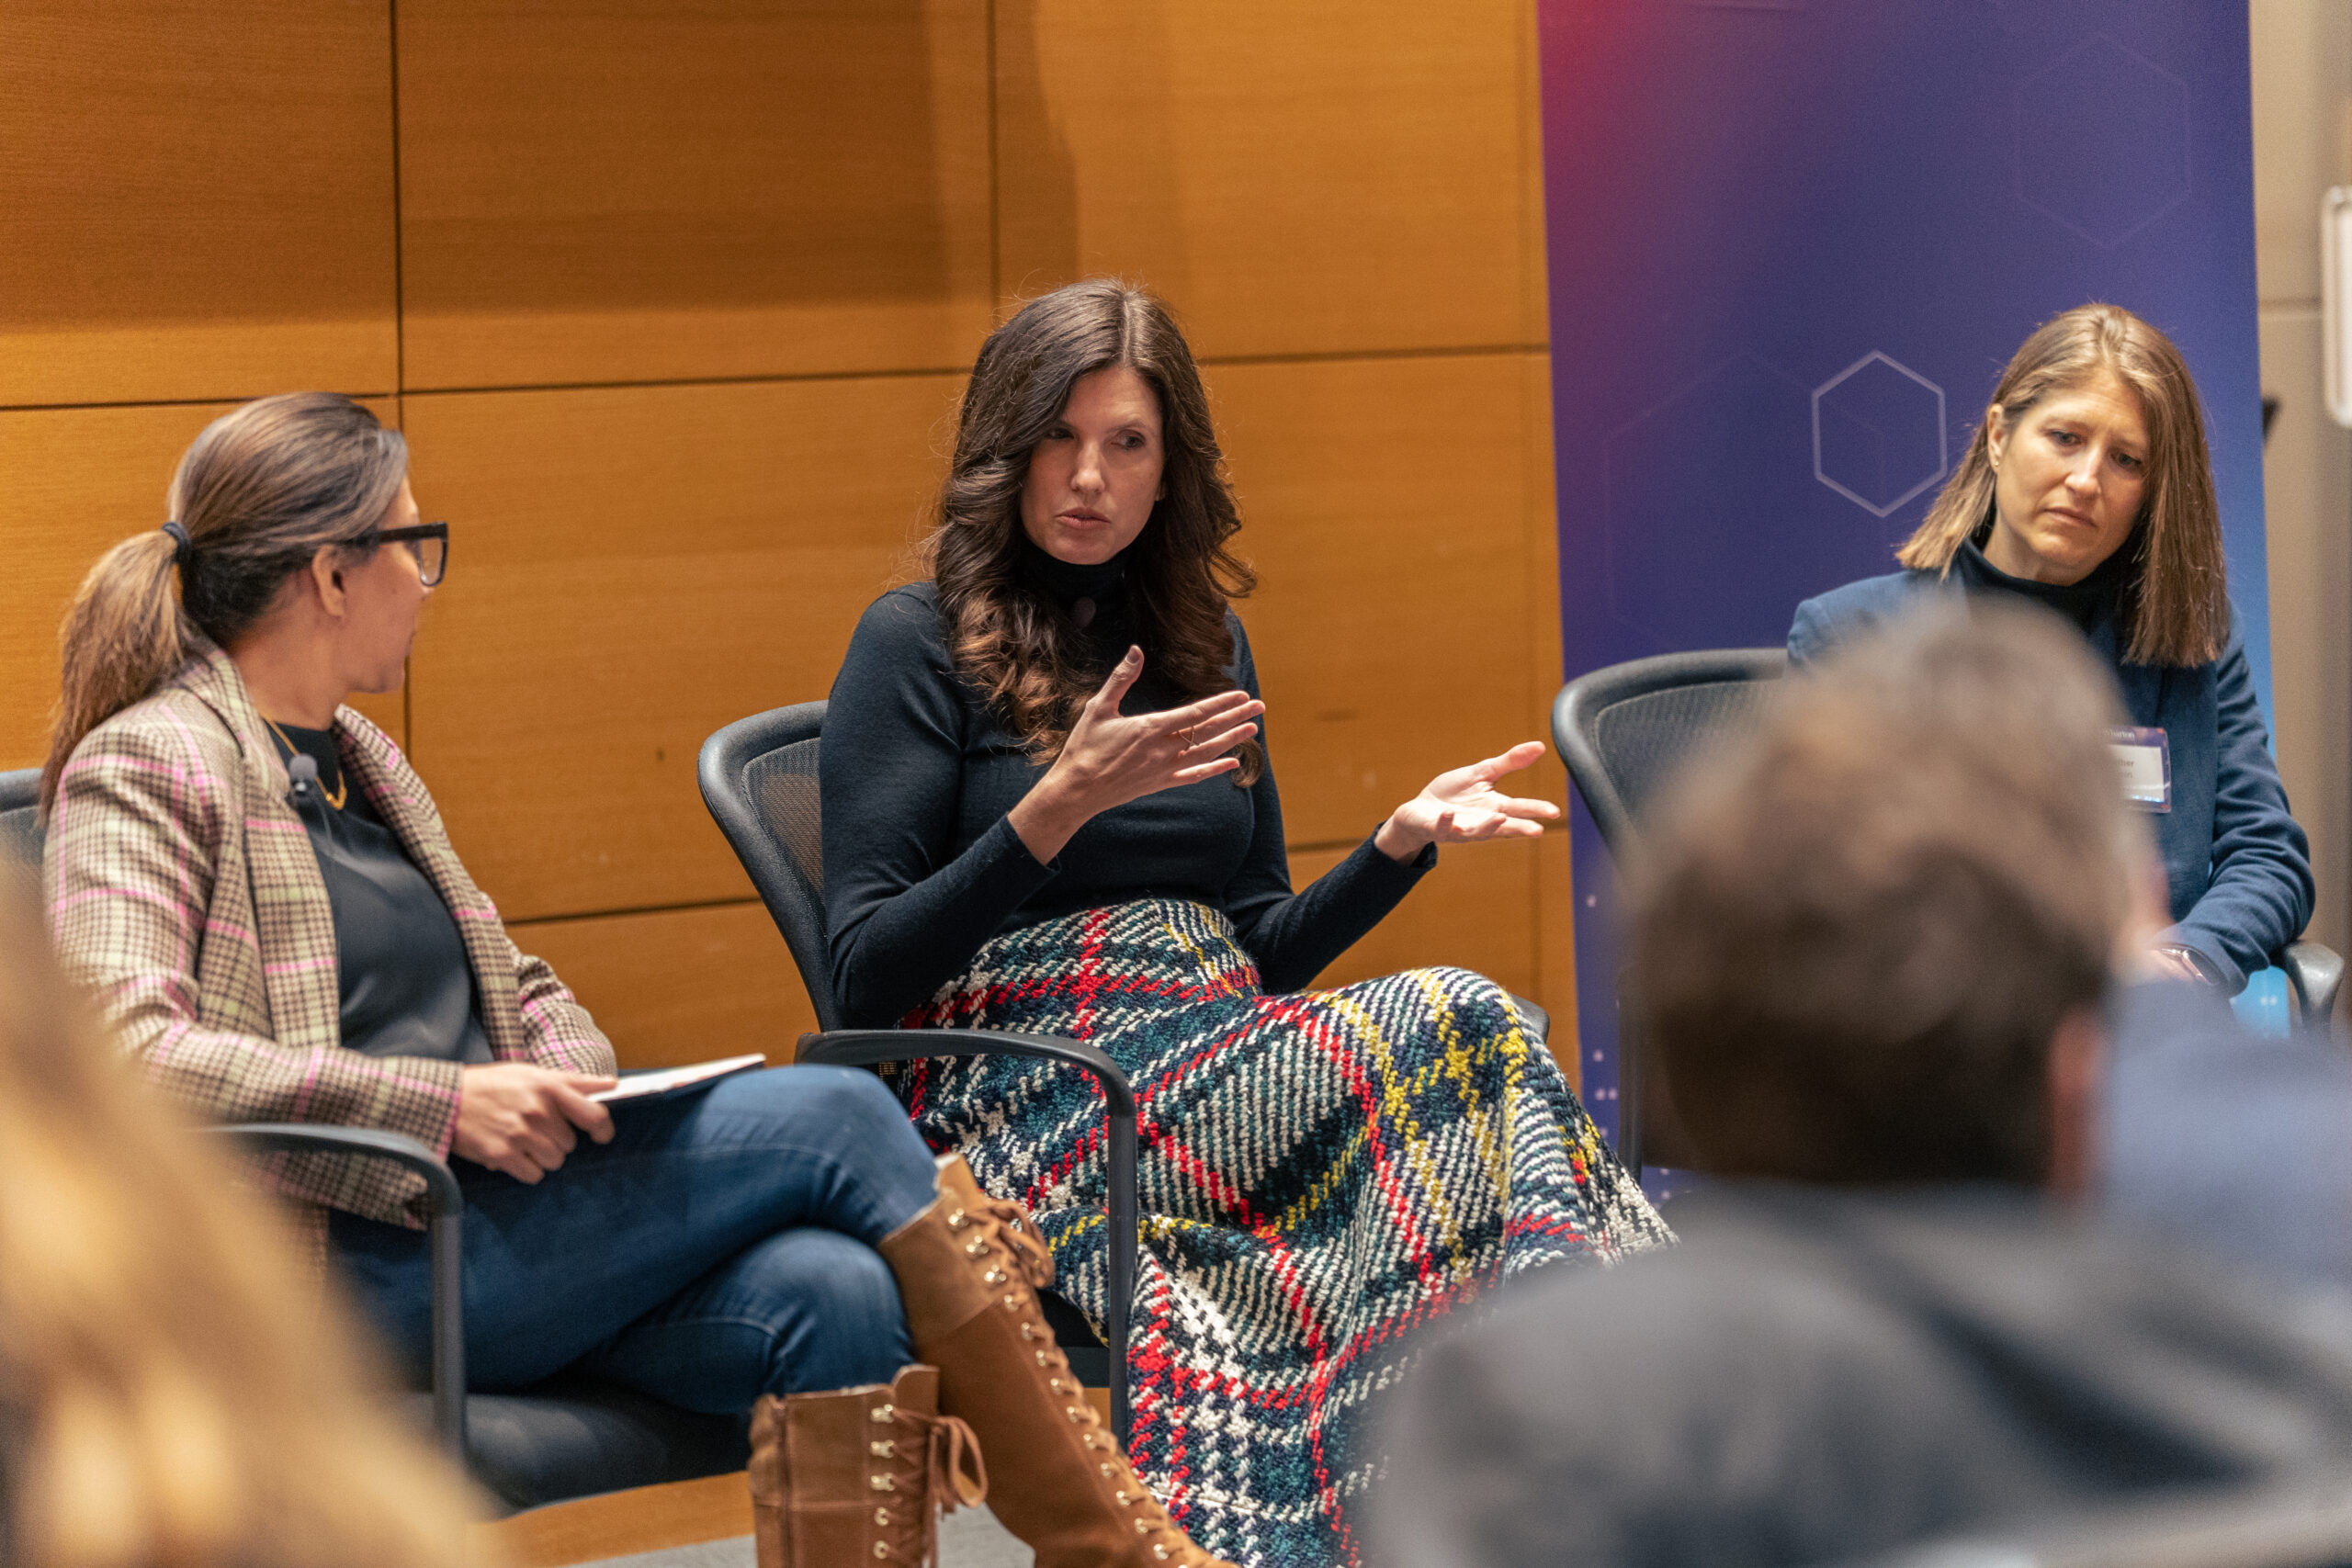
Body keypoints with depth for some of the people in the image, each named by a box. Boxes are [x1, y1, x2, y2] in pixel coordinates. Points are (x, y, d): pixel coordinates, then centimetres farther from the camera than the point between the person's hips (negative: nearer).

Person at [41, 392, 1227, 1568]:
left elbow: (521, 990, 27)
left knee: (833, 1296, -24)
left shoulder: (356, 761, 22)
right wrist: (439, 1100, -22)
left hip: (494, 1214, 8)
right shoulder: (149, 766, -5)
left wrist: (570, 1084, 1)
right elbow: (118, 1052, -19)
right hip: (356, 1268, -8)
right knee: (834, 1114, -18)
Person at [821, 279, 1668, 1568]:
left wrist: (1403, 841, 4)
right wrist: (1058, 806, -19)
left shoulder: (1201, 640, 19)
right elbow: (867, 978, -8)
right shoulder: (919, 645, 1)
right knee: (1455, 1027, -27)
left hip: (1224, 1072, 6)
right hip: (1030, 1107, -6)